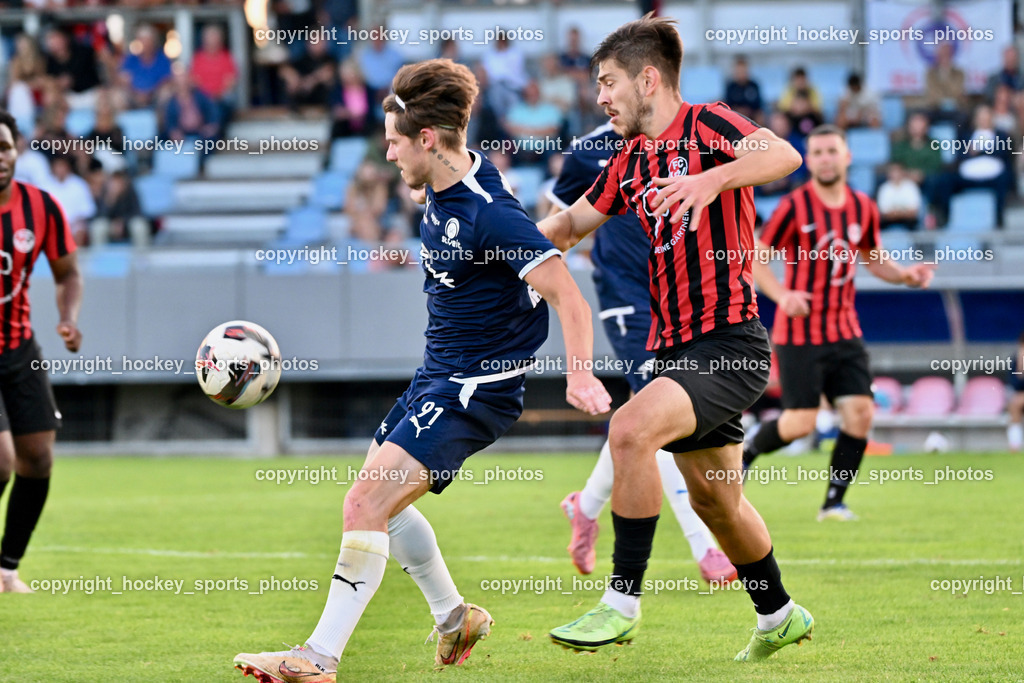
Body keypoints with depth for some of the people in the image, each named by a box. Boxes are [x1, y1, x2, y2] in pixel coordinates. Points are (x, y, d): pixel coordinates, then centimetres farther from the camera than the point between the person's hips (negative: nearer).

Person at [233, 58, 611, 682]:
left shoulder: (490, 214, -24)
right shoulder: (441, 189, 3)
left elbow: (568, 296, -27)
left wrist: (581, 378, -38)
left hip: (475, 390, -10)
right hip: (437, 375, 10)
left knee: (366, 504, -18)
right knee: (382, 502, 19)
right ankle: (455, 618, 35)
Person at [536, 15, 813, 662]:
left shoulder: (705, 124, -10)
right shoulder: (630, 161, 14)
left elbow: (785, 155, -28)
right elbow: (571, 225, 28)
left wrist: (712, 179, -44)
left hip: (729, 339, -9)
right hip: (674, 346, 9)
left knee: (631, 429, -28)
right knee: (713, 496, 17)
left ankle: (623, 602, -21)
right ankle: (780, 616, 36)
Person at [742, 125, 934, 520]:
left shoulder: (863, 208, 7)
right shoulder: (794, 206, -9)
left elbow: (874, 260, 22)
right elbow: (755, 258, -6)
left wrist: (907, 276, 2)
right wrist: (782, 295, -22)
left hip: (844, 332, 5)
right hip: (799, 334, -5)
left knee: (860, 412, -9)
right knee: (801, 423, -8)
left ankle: (834, 502, 3)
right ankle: (746, 453, 22)